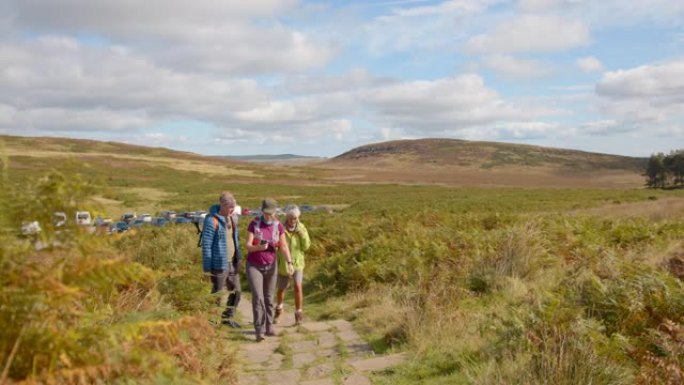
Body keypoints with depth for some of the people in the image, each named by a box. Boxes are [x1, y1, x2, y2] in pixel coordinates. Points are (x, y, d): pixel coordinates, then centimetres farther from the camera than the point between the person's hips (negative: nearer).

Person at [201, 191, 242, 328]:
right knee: (217, 294, 4)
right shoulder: (212, 220, -17)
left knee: (236, 291, 15)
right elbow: (206, 244, -16)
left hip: (232, 263, 8)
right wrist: (207, 267, -17)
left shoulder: (232, 217, 7)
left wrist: (238, 259, 17)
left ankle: (227, 317, 32)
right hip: (219, 264, -8)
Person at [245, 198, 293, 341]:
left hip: (271, 265, 3)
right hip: (254, 266, -3)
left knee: (269, 297, 9)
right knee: (257, 297, -13)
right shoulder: (254, 224, -12)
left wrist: (289, 262, -17)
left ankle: (269, 326, 23)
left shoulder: (278, 226, -4)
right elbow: (248, 246, -15)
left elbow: (284, 246, -4)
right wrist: (259, 247, -35)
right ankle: (259, 330, -10)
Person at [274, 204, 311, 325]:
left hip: (297, 262, 0)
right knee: (281, 289, 15)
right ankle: (278, 309, 44)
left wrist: (302, 233, -22)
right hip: (283, 264, 0)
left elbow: (306, 246, -8)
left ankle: (298, 314, -6)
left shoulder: (301, 228, -7)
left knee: (298, 286, -19)